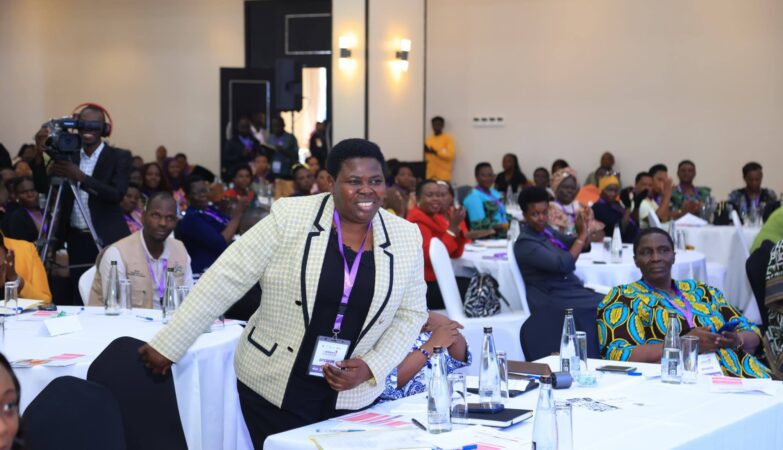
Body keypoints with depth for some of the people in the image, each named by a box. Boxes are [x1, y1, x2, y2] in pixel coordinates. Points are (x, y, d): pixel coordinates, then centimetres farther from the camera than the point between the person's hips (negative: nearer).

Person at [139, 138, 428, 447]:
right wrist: (168, 344, -11)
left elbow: (411, 313, 5)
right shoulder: (290, 217, -11)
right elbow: (225, 279, -10)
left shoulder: (407, 238, -2)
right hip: (273, 388, -2)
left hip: (351, 396, 2)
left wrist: (371, 367, -10)